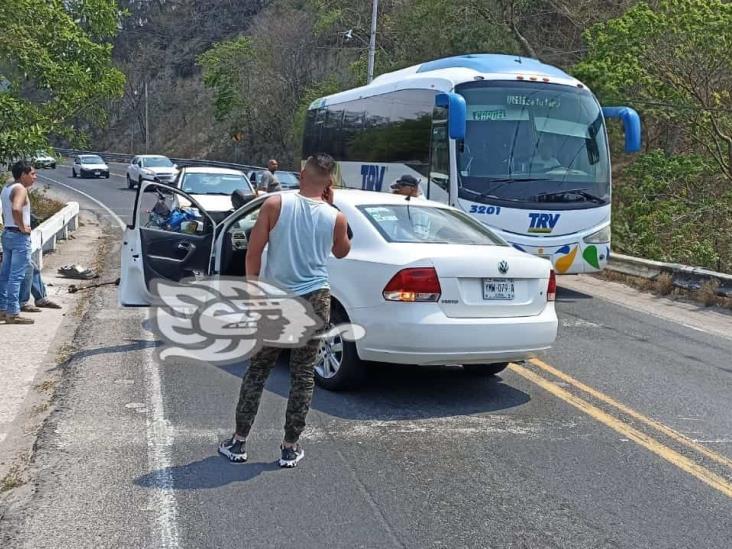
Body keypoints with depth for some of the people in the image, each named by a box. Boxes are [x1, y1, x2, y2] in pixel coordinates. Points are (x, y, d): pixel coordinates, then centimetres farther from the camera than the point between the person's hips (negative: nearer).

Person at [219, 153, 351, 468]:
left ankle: (238, 442, 17)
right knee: (303, 375, 10)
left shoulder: (275, 204, -8)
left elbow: (254, 252, -9)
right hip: (314, 300, 0)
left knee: (257, 371, 12)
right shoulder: (335, 218, -3)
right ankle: (290, 447, 14)